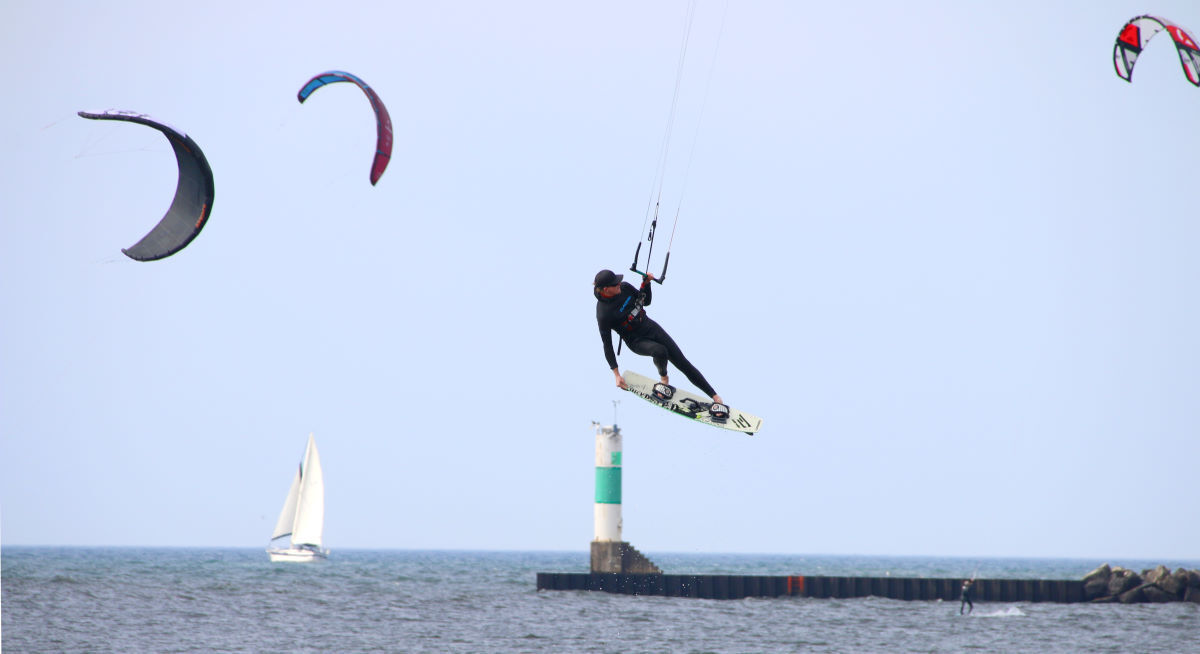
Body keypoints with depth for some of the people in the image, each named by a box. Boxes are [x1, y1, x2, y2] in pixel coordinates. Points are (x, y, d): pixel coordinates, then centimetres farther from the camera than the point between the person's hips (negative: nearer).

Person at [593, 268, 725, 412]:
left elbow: (646, 301, 11)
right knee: (660, 351, -36)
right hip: (636, 341, -5)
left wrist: (646, 283, -9)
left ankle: (716, 398, 2)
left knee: (682, 362, -1)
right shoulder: (603, 315, -22)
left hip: (650, 326, 5)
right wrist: (616, 375, -13)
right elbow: (607, 345, -14)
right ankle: (664, 380, -3)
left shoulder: (624, 287, -6)